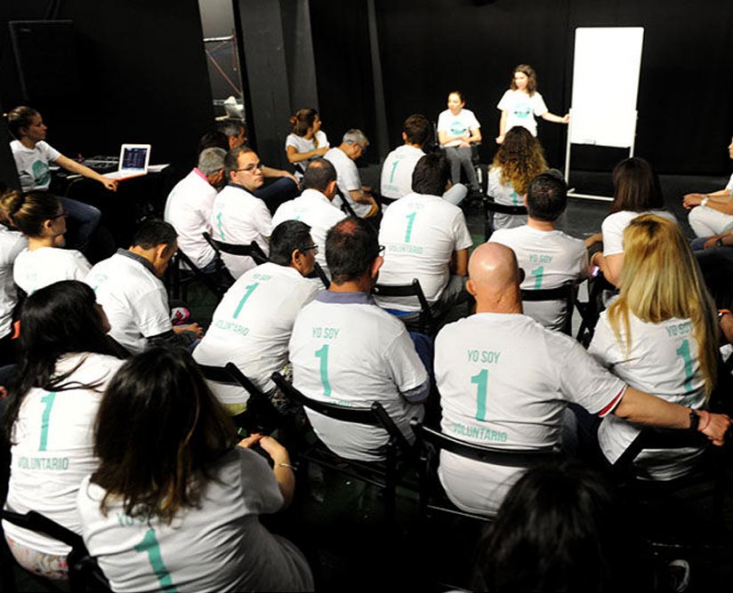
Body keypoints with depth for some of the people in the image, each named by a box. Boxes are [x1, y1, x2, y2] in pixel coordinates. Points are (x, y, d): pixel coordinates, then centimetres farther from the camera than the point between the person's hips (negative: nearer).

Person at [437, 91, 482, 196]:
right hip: (448, 147, -1)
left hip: (463, 145, 1)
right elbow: (442, 140, -2)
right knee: (455, 158, -37)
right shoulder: (443, 116, 3)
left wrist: (467, 140, -10)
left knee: (465, 158, -35)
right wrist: (460, 136, -3)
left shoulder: (468, 114, 8)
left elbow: (478, 137, 9)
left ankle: (475, 190, -30)